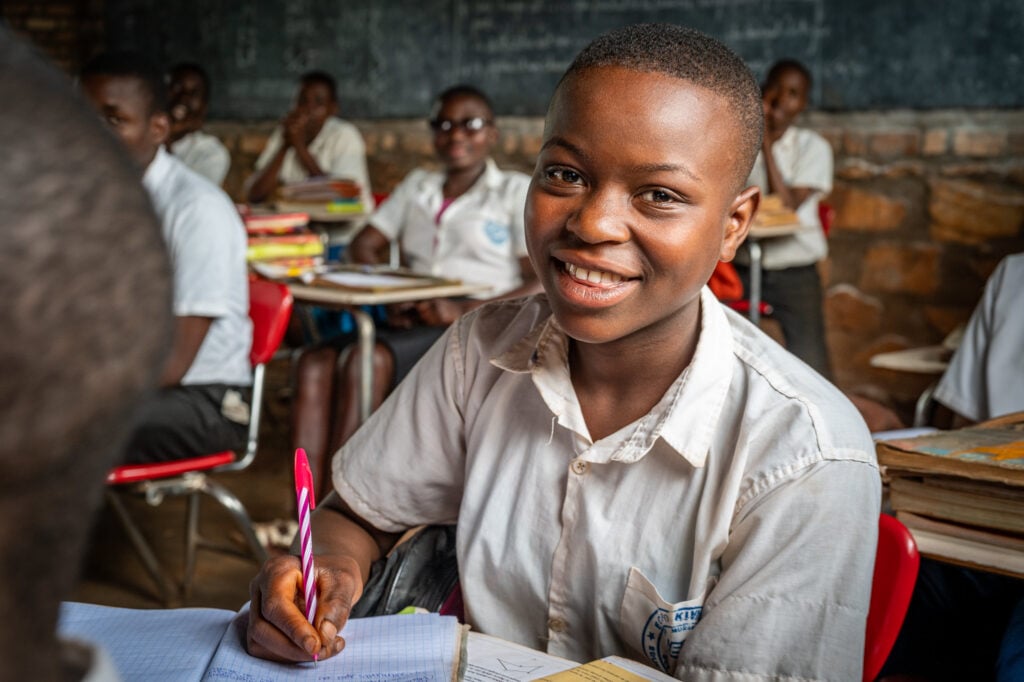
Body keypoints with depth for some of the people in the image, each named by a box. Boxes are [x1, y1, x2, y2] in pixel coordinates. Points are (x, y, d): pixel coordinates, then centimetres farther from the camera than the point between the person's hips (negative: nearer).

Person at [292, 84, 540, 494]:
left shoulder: (517, 192, 7)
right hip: (411, 324, 5)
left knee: (367, 360, -32)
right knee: (315, 363, -24)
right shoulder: (417, 186, 24)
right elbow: (363, 246, 17)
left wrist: (466, 312, -20)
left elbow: (544, 287, -5)